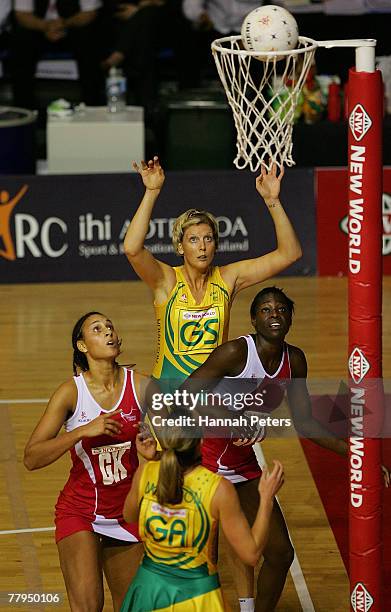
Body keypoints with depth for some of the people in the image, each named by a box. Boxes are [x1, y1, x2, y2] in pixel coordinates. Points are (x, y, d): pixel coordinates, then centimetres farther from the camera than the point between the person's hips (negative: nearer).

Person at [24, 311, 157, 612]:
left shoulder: (140, 385, -7)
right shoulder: (71, 392, -13)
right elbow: (31, 458, -19)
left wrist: (154, 451, -17)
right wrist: (84, 431, -29)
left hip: (125, 513, 4)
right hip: (79, 511, -4)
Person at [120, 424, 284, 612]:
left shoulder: (145, 473, -11)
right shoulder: (219, 488, -19)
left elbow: (129, 516, 12)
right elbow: (251, 554, -12)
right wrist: (267, 497, -4)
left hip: (148, 584, 3)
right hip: (196, 593, -3)